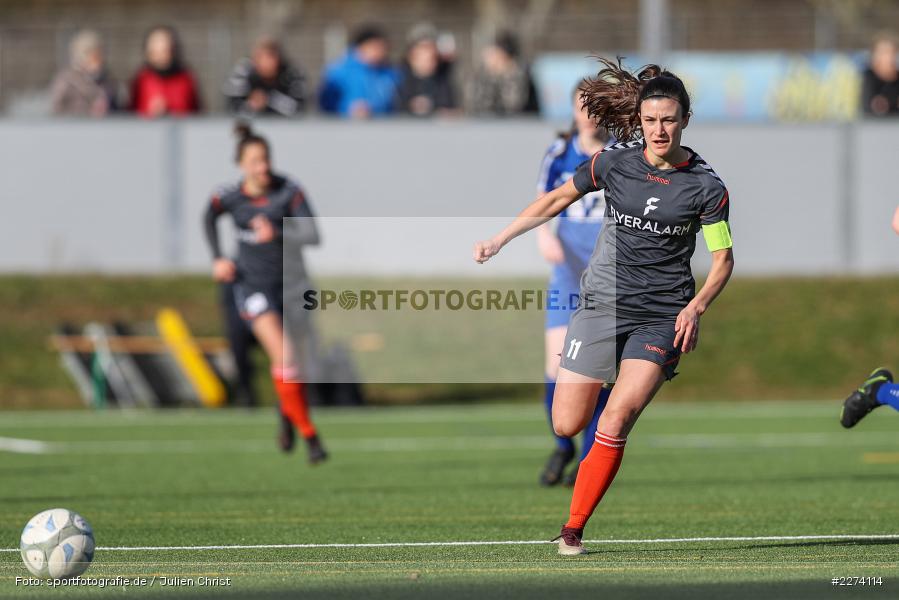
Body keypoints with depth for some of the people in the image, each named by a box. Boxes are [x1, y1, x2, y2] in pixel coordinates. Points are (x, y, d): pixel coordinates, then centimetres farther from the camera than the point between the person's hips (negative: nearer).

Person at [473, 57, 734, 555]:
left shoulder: (706, 187, -6)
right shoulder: (614, 163, -2)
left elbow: (723, 259, 2)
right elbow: (556, 200, 12)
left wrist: (696, 307, -14)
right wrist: (498, 241, 10)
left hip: (662, 317, -2)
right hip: (602, 304, 2)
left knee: (617, 418, -20)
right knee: (566, 425, -2)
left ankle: (573, 528, -7)